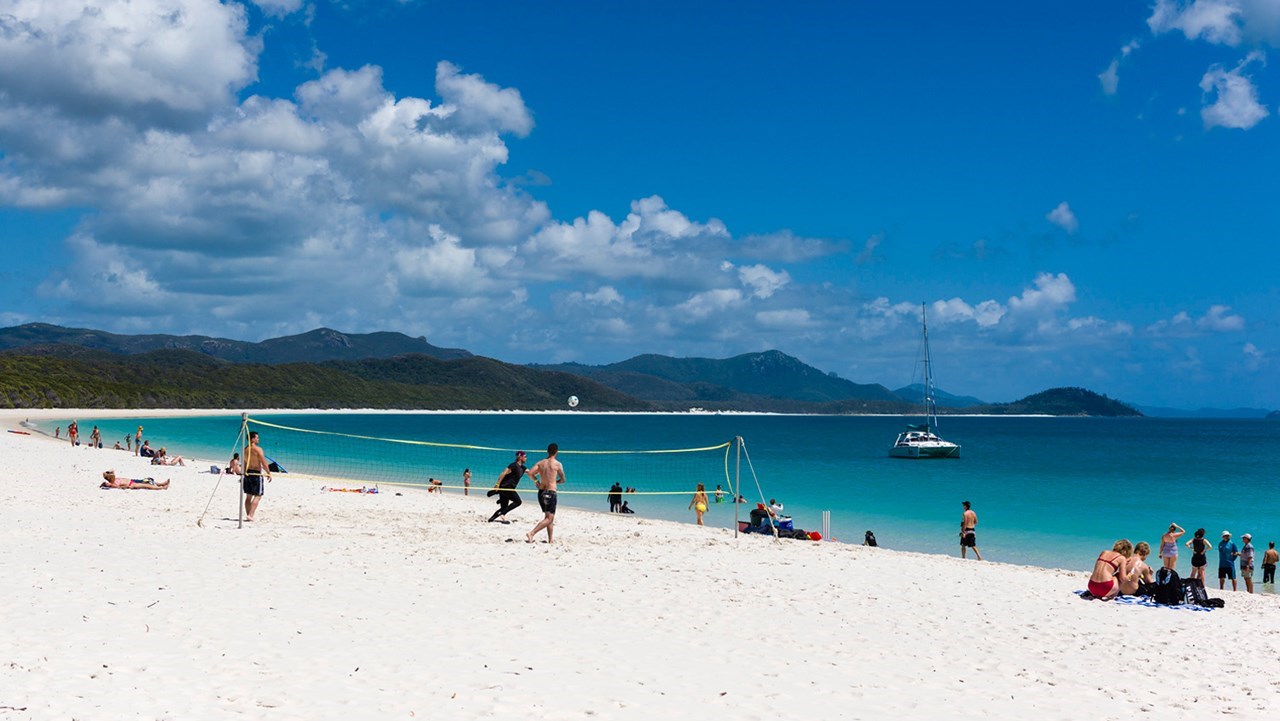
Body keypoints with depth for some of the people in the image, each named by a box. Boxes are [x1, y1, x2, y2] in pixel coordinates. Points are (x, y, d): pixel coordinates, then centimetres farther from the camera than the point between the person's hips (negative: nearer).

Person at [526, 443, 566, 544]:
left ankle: (550, 540, 19)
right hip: (550, 492, -6)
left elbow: (530, 473, -7)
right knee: (549, 518, -6)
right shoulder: (558, 464, -6)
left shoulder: (540, 463, 5)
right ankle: (531, 534, -22)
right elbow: (563, 480, 0)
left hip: (541, 491, 6)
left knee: (549, 517, 18)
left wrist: (536, 480, 11)